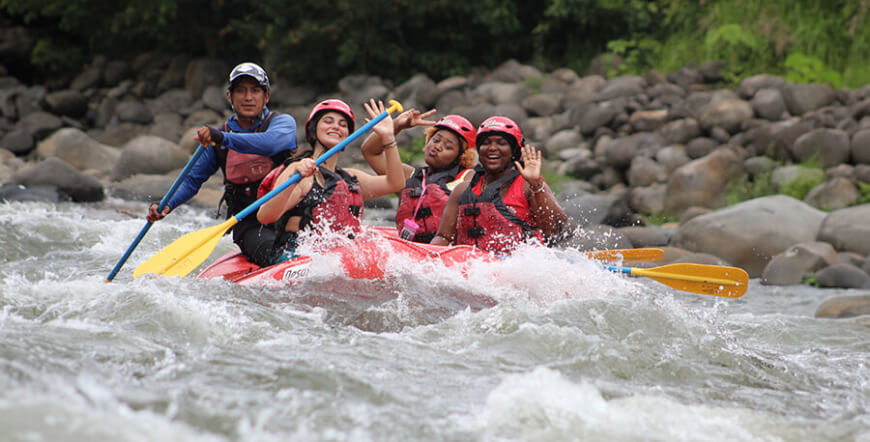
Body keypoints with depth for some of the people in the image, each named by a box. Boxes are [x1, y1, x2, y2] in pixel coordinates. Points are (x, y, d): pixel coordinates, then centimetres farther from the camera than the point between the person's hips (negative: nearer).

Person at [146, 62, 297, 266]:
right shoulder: (216, 137, 10)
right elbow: (193, 180, 19)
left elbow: (271, 143, -25)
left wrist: (224, 138, -36)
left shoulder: (283, 122, 0)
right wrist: (167, 205, -1)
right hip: (248, 224, 1)